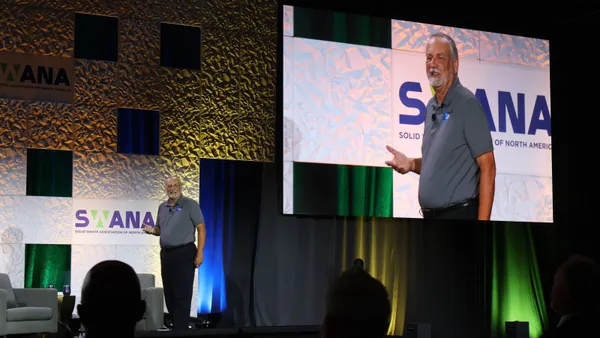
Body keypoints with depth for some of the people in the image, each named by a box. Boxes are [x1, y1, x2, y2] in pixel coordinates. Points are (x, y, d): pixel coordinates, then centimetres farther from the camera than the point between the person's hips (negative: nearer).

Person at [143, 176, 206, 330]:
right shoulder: (162, 207, 13)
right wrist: (152, 230, -1)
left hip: (184, 253, -6)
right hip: (166, 253, 7)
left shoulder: (190, 205, -5)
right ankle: (176, 325, 20)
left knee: (182, 294, -7)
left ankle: (181, 329, -6)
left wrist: (200, 253, -16)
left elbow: (201, 229, -8)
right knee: (169, 294, 10)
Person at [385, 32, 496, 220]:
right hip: (431, 215, 8)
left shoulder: (467, 104, -11)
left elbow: (487, 168, -15)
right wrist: (411, 164, 3)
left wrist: (482, 221, -21)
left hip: (459, 214, -8)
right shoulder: (431, 107, 12)